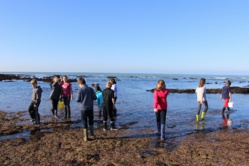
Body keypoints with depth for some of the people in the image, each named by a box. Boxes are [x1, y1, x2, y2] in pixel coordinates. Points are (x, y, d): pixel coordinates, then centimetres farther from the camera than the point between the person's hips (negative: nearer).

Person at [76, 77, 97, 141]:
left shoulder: (80, 90, -9)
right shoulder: (90, 89, -1)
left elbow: (78, 100, -9)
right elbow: (95, 98, -1)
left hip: (83, 108, -2)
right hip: (90, 108, 2)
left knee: (84, 123, 8)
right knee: (91, 120, 23)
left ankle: (86, 137, 14)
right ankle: (92, 133, 28)